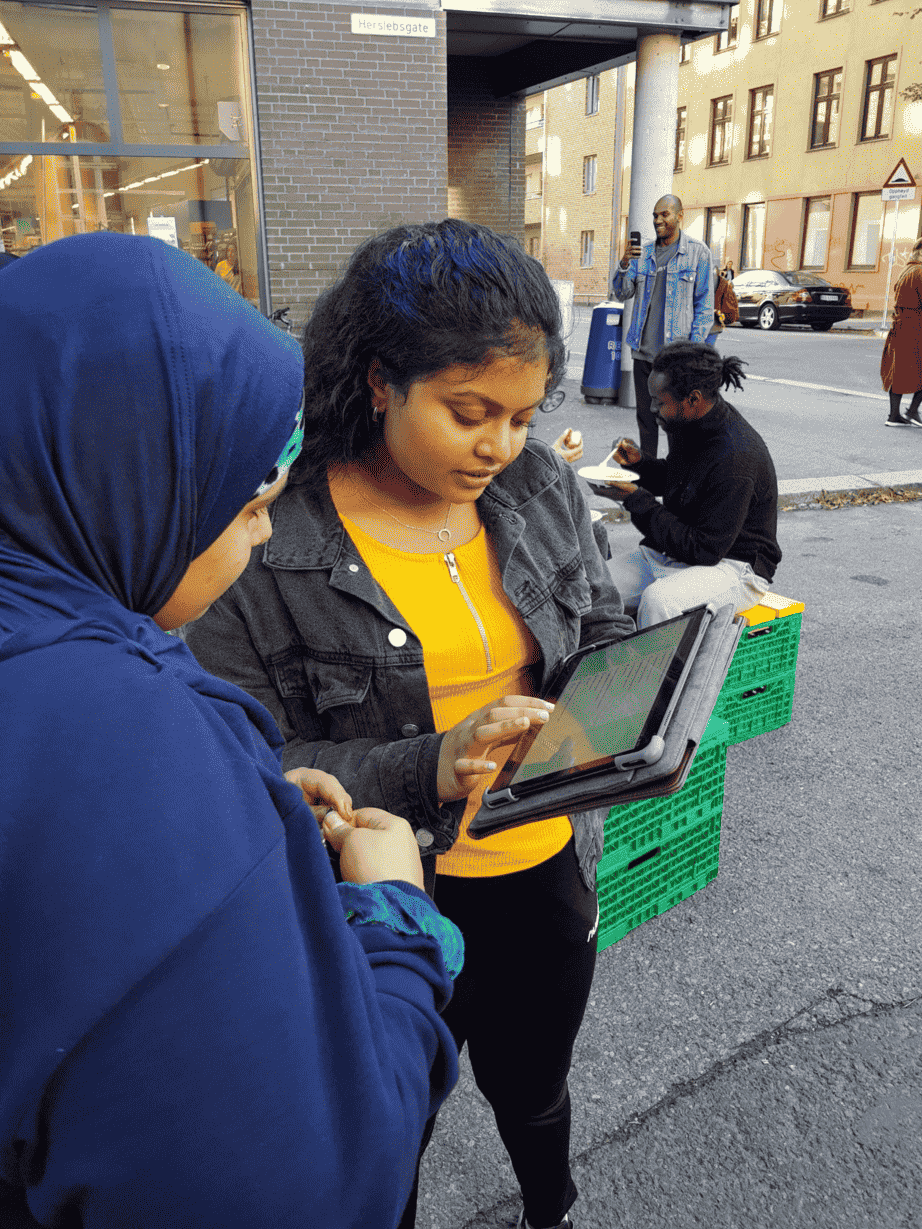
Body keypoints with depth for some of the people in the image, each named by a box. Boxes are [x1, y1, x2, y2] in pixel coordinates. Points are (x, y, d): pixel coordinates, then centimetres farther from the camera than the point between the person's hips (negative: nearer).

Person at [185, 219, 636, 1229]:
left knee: (532, 1091, 32)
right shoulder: (265, 544, -21)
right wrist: (428, 770, -31)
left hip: (548, 871, 5)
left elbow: (605, 633, 7)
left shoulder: (542, 487, -5)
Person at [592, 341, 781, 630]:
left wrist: (636, 499, -21)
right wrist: (639, 462, 0)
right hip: (669, 553, 8)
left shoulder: (735, 458, -25)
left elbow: (706, 550, -24)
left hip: (732, 566, -8)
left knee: (658, 600, -37)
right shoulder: (689, 425, 1)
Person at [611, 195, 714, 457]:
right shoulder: (643, 252, 12)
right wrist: (624, 264, -11)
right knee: (645, 417, 11)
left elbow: (704, 305, -2)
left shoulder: (698, 252, 0)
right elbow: (622, 293, 8)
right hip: (643, 351, 5)